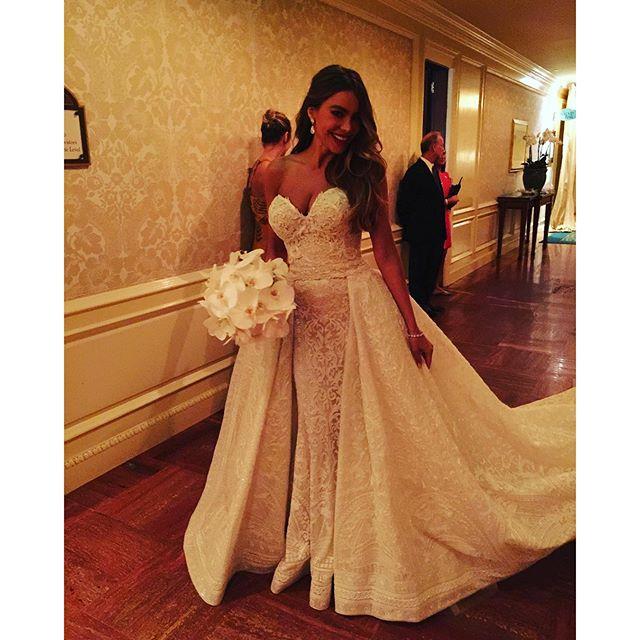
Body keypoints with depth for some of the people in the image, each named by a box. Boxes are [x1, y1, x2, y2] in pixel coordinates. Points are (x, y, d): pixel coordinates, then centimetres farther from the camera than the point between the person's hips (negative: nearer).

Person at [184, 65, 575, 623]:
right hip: (292, 318, 3)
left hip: (356, 313, -3)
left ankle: (354, 545, 32)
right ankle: (305, 536, 38)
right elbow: (273, 250, 12)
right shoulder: (277, 173, 5)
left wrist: (411, 324, -9)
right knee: (294, 428, 13)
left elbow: (386, 251, -5)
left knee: (356, 427, 8)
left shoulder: (364, 171, -3)